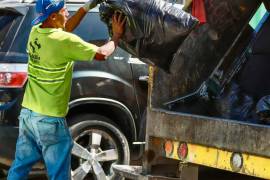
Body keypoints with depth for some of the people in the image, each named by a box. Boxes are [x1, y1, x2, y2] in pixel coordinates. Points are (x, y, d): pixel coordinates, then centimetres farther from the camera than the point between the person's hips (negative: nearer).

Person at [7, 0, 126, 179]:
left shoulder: (35, 32, 2)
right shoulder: (65, 41, -19)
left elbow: (64, 29, 21)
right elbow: (102, 54, -10)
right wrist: (116, 36, 6)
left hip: (27, 113, 7)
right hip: (50, 120, -7)